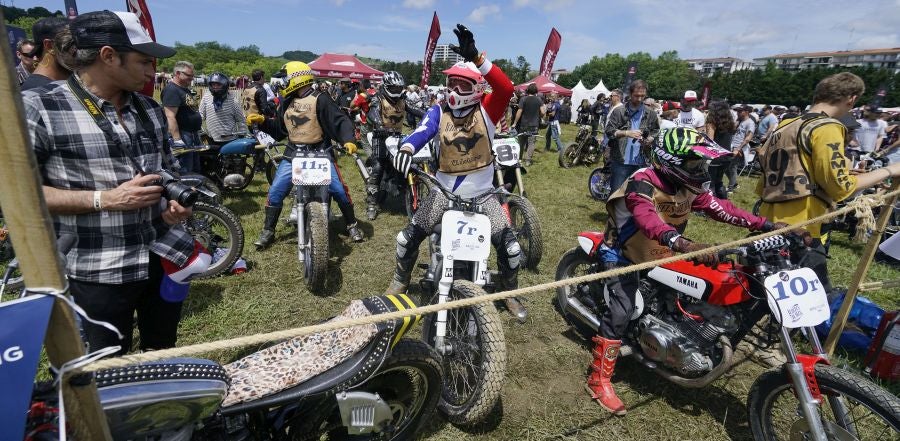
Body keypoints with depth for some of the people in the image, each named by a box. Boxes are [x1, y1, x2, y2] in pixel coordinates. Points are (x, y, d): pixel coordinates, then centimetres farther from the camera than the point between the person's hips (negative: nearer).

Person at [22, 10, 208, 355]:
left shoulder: (151, 110, 7)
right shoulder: (38, 109, -11)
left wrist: (174, 203, -3)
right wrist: (105, 199, -21)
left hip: (165, 257, 5)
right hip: (97, 273, -5)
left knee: (164, 358, 22)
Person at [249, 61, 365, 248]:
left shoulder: (320, 99, -8)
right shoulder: (286, 102, 13)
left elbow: (340, 120, -14)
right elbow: (279, 129, 21)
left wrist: (348, 140, -30)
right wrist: (262, 121, 6)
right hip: (293, 154, 5)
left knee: (339, 190, -7)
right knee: (275, 192, -1)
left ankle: (352, 225, 13)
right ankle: (268, 231, 13)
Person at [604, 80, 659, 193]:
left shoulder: (650, 114, 10)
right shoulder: (618, 111, 2)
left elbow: (656, 134, 14)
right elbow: (609, 131, -4)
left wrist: (648, 140, -8)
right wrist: (627, 133, -19)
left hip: (641, 162, 3)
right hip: (620, 161, -2)